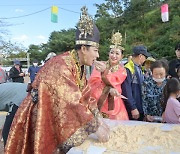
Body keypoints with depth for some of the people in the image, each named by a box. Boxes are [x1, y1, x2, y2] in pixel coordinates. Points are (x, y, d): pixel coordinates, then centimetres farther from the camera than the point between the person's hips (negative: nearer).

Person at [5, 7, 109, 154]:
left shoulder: (80, 66, 2)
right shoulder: (61, 65, -26)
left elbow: (85, 97, 3)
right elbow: (73, 102, -32)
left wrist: (99, 120, -4)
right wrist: (96, 128, -27)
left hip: (58, 115, 8)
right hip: (43, 117, -8)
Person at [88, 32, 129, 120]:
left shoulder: (122, 71, 2)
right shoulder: (100, 65, 3)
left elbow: (111, 82, -16)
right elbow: (93, 81, -11)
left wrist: (104, 72, -36)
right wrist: (109, 90, -23)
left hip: (113, 105, 0)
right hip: (98, 103, 0)